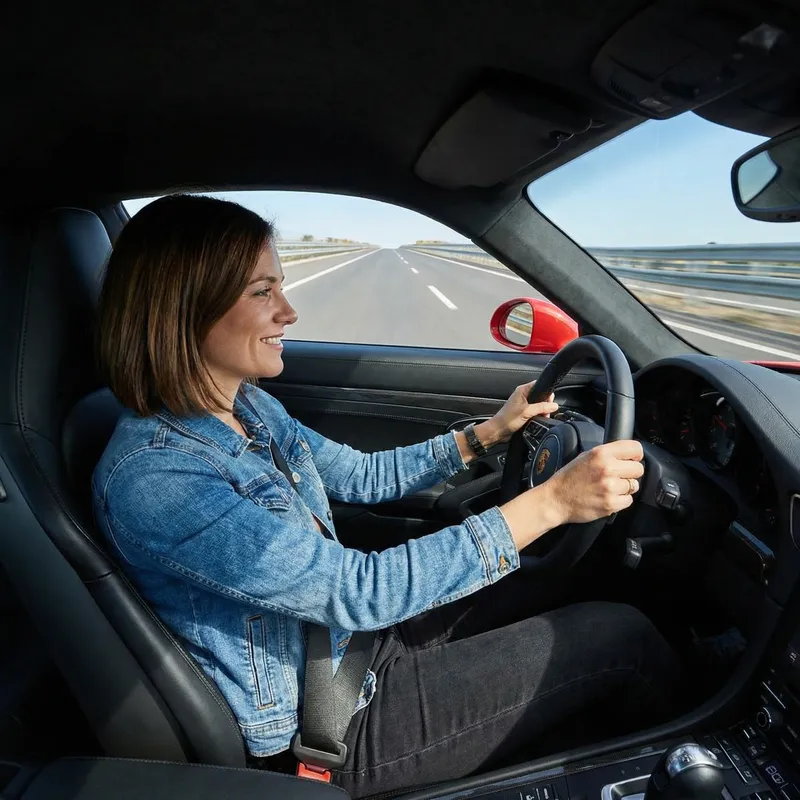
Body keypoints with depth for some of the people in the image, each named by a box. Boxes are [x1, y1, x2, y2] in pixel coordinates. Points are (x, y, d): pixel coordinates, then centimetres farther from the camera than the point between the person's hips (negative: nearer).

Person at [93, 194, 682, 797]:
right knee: (622, 639, -6)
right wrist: (550, 503, -31)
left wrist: (487, 433, 1)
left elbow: (362, 476, 8)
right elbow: (357, 590, -31)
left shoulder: (247, 406, -2)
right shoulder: (151, 479, -29)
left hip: (352, 643, 8)